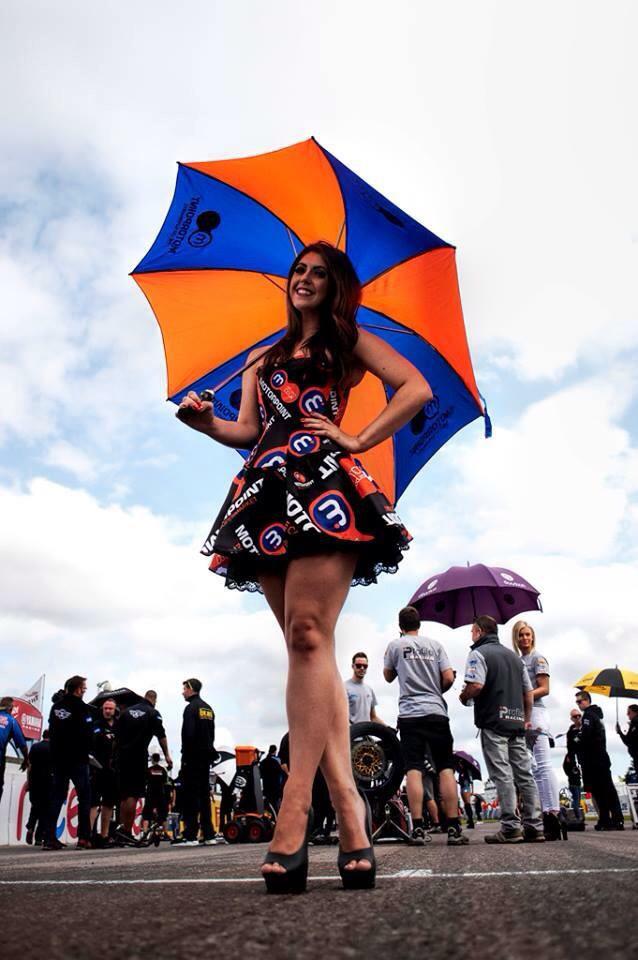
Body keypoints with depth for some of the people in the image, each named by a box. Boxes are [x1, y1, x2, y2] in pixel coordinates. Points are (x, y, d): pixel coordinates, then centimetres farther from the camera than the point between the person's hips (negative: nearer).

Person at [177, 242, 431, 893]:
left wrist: (360, 440, -2)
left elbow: (416, 389, 6)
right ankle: (348, 810, -5)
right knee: (308, 644, -5)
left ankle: (294, 813, -21)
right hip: (268, 493, 4)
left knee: (308, 634, -20)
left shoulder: (350, 342, 19)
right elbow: (247, 430, 19)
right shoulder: (262, 359, 30)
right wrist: (205, 421, 0)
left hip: (324, 487, -4)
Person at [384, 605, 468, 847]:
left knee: (414, 770, -3)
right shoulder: (435, 645, 9)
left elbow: (388, 677, 16)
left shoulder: (395, 645, 4)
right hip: (436, 712, 1)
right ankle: (454, 828, 0)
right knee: (446, 768, 3)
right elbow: (449, 678, 2)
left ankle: (418, 828, -8)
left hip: (409, 714, -1)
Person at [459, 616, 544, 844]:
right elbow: (529, 693, 19)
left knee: (502, 775, -6)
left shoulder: (478, 653, -4)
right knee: (524, 774, 8)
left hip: (493, 722, -7)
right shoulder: (514, 656, 20)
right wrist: (526, 720, 25)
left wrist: (464, 697, 1)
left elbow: (476, 686, -18)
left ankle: (511, 827, -8)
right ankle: (534, 826, 8)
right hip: (516, 722, 7)